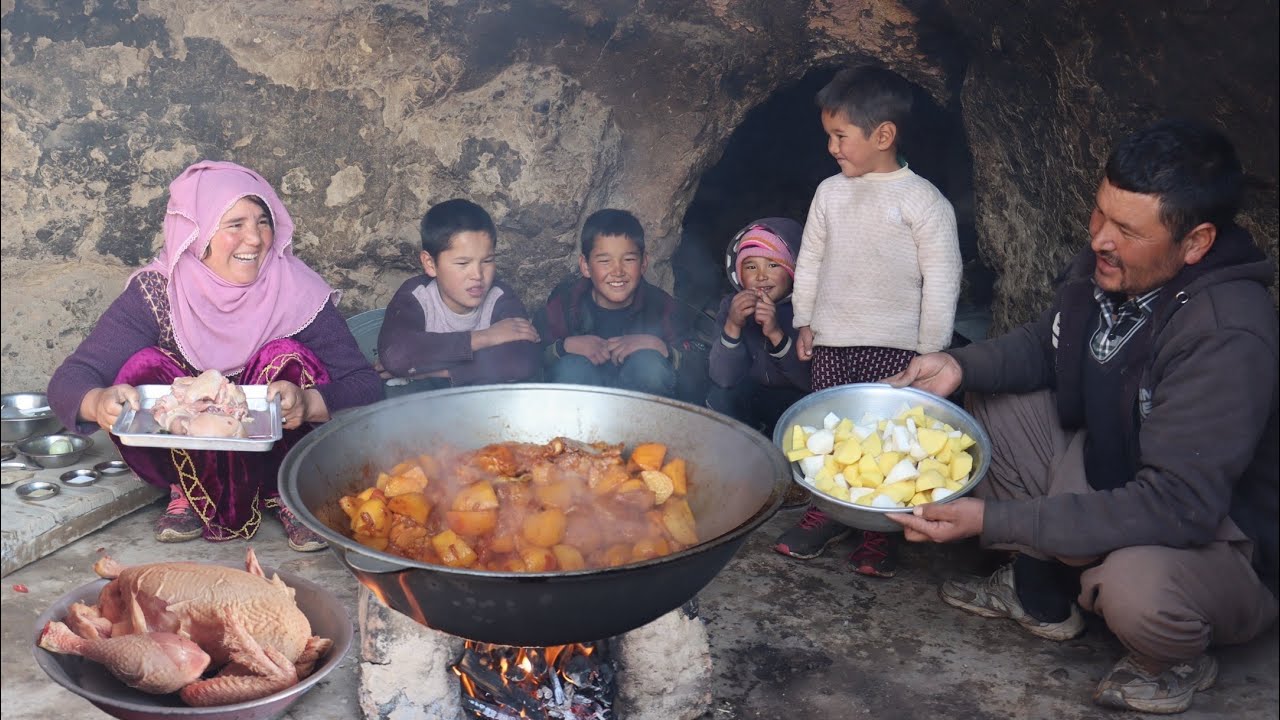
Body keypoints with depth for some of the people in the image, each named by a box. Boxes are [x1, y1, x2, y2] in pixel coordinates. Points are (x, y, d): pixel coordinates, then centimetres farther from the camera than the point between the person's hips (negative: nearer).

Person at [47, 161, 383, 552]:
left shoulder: (298, 292, -18)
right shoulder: (155, 293, -16)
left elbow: (367, 386, -22)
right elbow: (68, 380, -19)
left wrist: (307, 403, -44)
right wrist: (98, 400, -44)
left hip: (272, 456, 0)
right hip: (189, 458, 1)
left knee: (288, 358, -25)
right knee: (142, 367, -23)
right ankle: (189, 494, 0)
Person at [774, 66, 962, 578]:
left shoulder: (922, 200, -9)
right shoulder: (830, 192, 6)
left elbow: (940, 280, -8)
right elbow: (810, 259, 14)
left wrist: (930, 352, -8)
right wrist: (804, 320, 12)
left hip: (894, 346, -4)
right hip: (831, 342, 5)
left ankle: (882, 529, 17)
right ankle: (828, 510, 28)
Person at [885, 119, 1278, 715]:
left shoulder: (1227, 341, -34)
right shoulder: (1104, 265, -12)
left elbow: (1175, 506, -37)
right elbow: (1046, 343, 7)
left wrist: (993, 519, -40)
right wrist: (960, 365, -13)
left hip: (1221, 537, -7)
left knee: (1135, 584, -38)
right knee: (997, 403, 0)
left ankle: (1174, 666, 4)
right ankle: (1040, 596, 15)